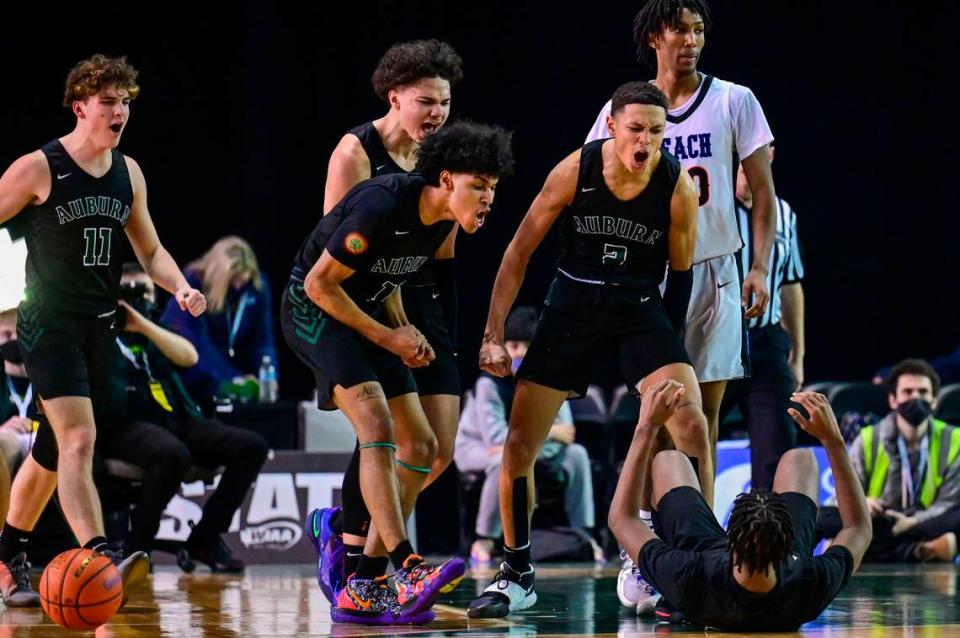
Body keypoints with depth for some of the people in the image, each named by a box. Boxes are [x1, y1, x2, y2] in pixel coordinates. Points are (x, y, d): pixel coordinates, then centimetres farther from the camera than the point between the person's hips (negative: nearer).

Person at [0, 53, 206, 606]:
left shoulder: (128, 173, 9)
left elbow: (150, 250, 17)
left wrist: (181, 288, -1)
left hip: (100, 328, 7)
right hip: (50, 325, -7)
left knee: (54, 451, 14)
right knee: (79, 440, -21)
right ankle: (100, 560, -31)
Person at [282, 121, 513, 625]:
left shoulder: (442, 222, -1)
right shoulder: (382, 206, -27)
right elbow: (319, 283, -21)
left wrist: (405, 336, -1)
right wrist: (387, 338, -17)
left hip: (365, 314, 9)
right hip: (314, 308, -9)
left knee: (420, 446, 3)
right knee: (378, 428, -26)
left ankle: (361, 588, 4)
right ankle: (408, 572, -34)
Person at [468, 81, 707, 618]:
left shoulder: (677, 185, -14)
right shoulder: (576, 170, -15)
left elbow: (681, 271, 1)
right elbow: (520, 252, -6)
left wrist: (670, 346, 6)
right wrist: (494, 335, -8)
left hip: (641, 306, 0)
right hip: (574, 302, 0)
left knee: (691, 426, -19)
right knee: (519, 442, -4)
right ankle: (518, 576, 13)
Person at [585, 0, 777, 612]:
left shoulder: (734, 101, 3)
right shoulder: (622, 109, 3)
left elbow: (763, 191, 4)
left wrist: (760, 268, -6)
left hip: (715, 272, 1)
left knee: (706, 412, 3)